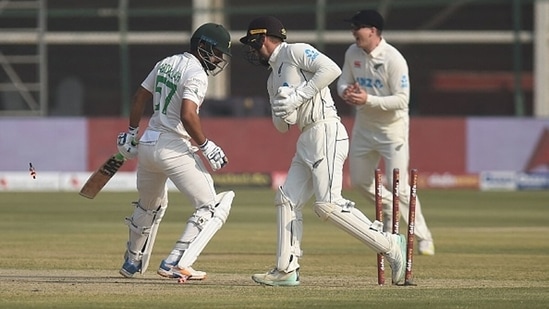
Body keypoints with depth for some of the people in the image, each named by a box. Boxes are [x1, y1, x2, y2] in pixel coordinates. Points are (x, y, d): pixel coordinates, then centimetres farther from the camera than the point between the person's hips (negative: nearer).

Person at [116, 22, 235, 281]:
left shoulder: (166, 64, 12)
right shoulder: (196, 74, -14)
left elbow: (139, 97, 21)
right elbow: (187, 115, -26)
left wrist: (132, 132, 31)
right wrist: (206, 146, -17)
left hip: (147, 145, 9)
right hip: (174, 148, -9)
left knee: (149, 206, 31)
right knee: (211, 207, -6)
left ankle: (132, 263, 42)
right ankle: (176, 264, -15)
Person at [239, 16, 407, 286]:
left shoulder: (295, 52, -3)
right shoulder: (273, 79, 24)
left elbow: (331, 70, -19)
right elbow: (281, 126, 22)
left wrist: (297, 96, -17)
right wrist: (282, 111, -1)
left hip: (326, 132, -10)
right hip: (307, 140, 10)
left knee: (328, 204, -18)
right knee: (287, 199, 6)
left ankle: (390, 245, -13)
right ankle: (286, 270, 9)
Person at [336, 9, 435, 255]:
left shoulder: (394, 60, -22)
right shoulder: (353, 53, -1)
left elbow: (402, 99, -24)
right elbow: (343, 81, 9)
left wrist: (368, 99, -33)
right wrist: (346, 91, -15)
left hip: (392, 127, -7)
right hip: (364, 126, 7)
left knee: (398, 186, -11)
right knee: (359, 181, 15)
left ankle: (423, 239, -1)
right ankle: (389, 208, 43)